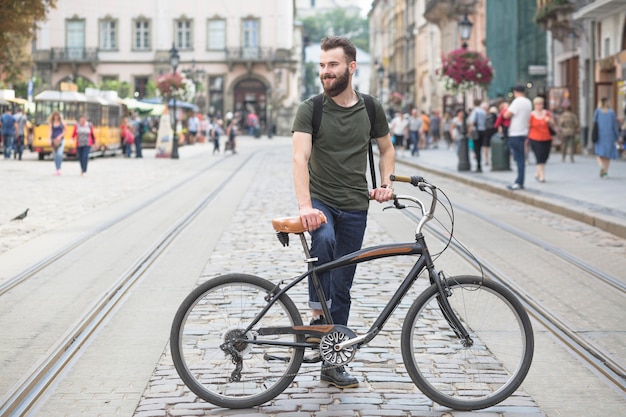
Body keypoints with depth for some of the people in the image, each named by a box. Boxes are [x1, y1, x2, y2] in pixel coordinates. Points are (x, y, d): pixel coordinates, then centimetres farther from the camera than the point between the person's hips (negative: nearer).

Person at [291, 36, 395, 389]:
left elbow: (387, 149, 20)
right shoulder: (310, 109, -6)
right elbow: (301, 157, -18)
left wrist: (385, 183, 1)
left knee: (341, 289, 4)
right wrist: (305, 205, -31)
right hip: (319, 200, -2)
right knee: (324, 240, -37)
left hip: (355, 207, 2)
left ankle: (332, 363, 12)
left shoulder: (371, 109, 4)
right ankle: (318, 313, -21)